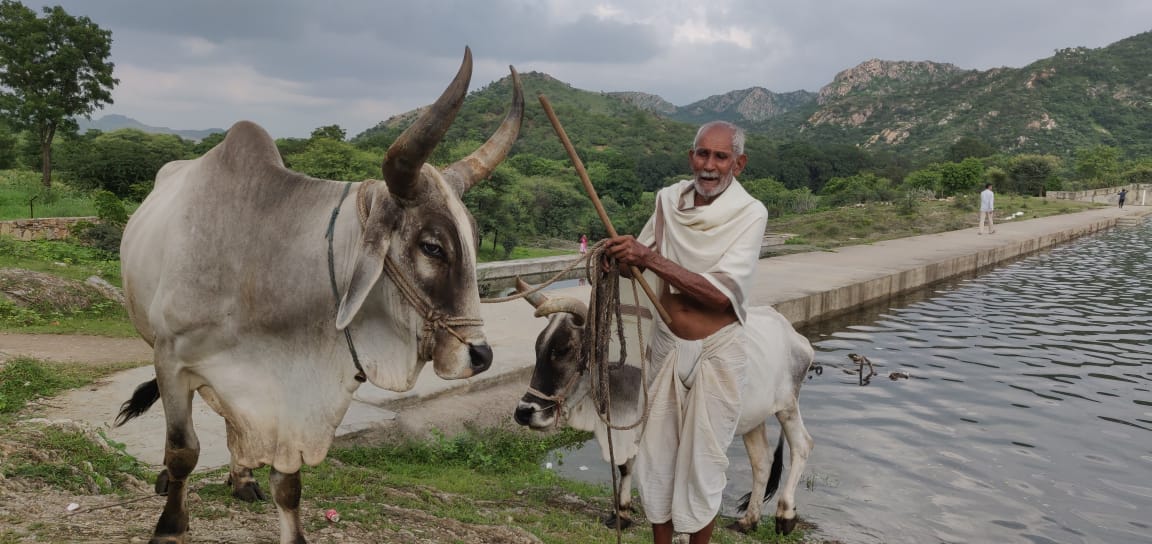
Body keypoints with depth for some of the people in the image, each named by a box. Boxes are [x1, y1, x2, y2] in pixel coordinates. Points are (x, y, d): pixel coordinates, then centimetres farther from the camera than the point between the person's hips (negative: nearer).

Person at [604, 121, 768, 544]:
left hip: (715, 353, -4)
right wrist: (623, 257, -15)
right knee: (656, 457, 13)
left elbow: (721, 293, -23)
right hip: (666, 346, 4)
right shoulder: (669, 199, -1)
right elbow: (637, 261, 9)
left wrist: (650, 259, -27)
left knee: (702, 465, 8)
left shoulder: (750, 214, -14)